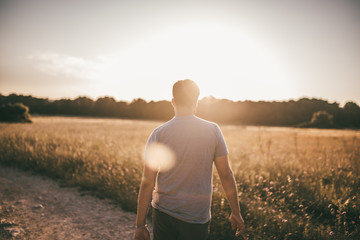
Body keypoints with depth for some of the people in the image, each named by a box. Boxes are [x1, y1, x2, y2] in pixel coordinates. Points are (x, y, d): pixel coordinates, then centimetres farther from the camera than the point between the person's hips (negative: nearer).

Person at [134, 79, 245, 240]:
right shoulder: (213, 130, -5)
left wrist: (140, 225, -1)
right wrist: (236, 212, 10)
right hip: (197, 219, 0)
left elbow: (147, 183, -8)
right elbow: (226, 175, -2)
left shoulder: (158, 134, -7)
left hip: (163, 214, 0)